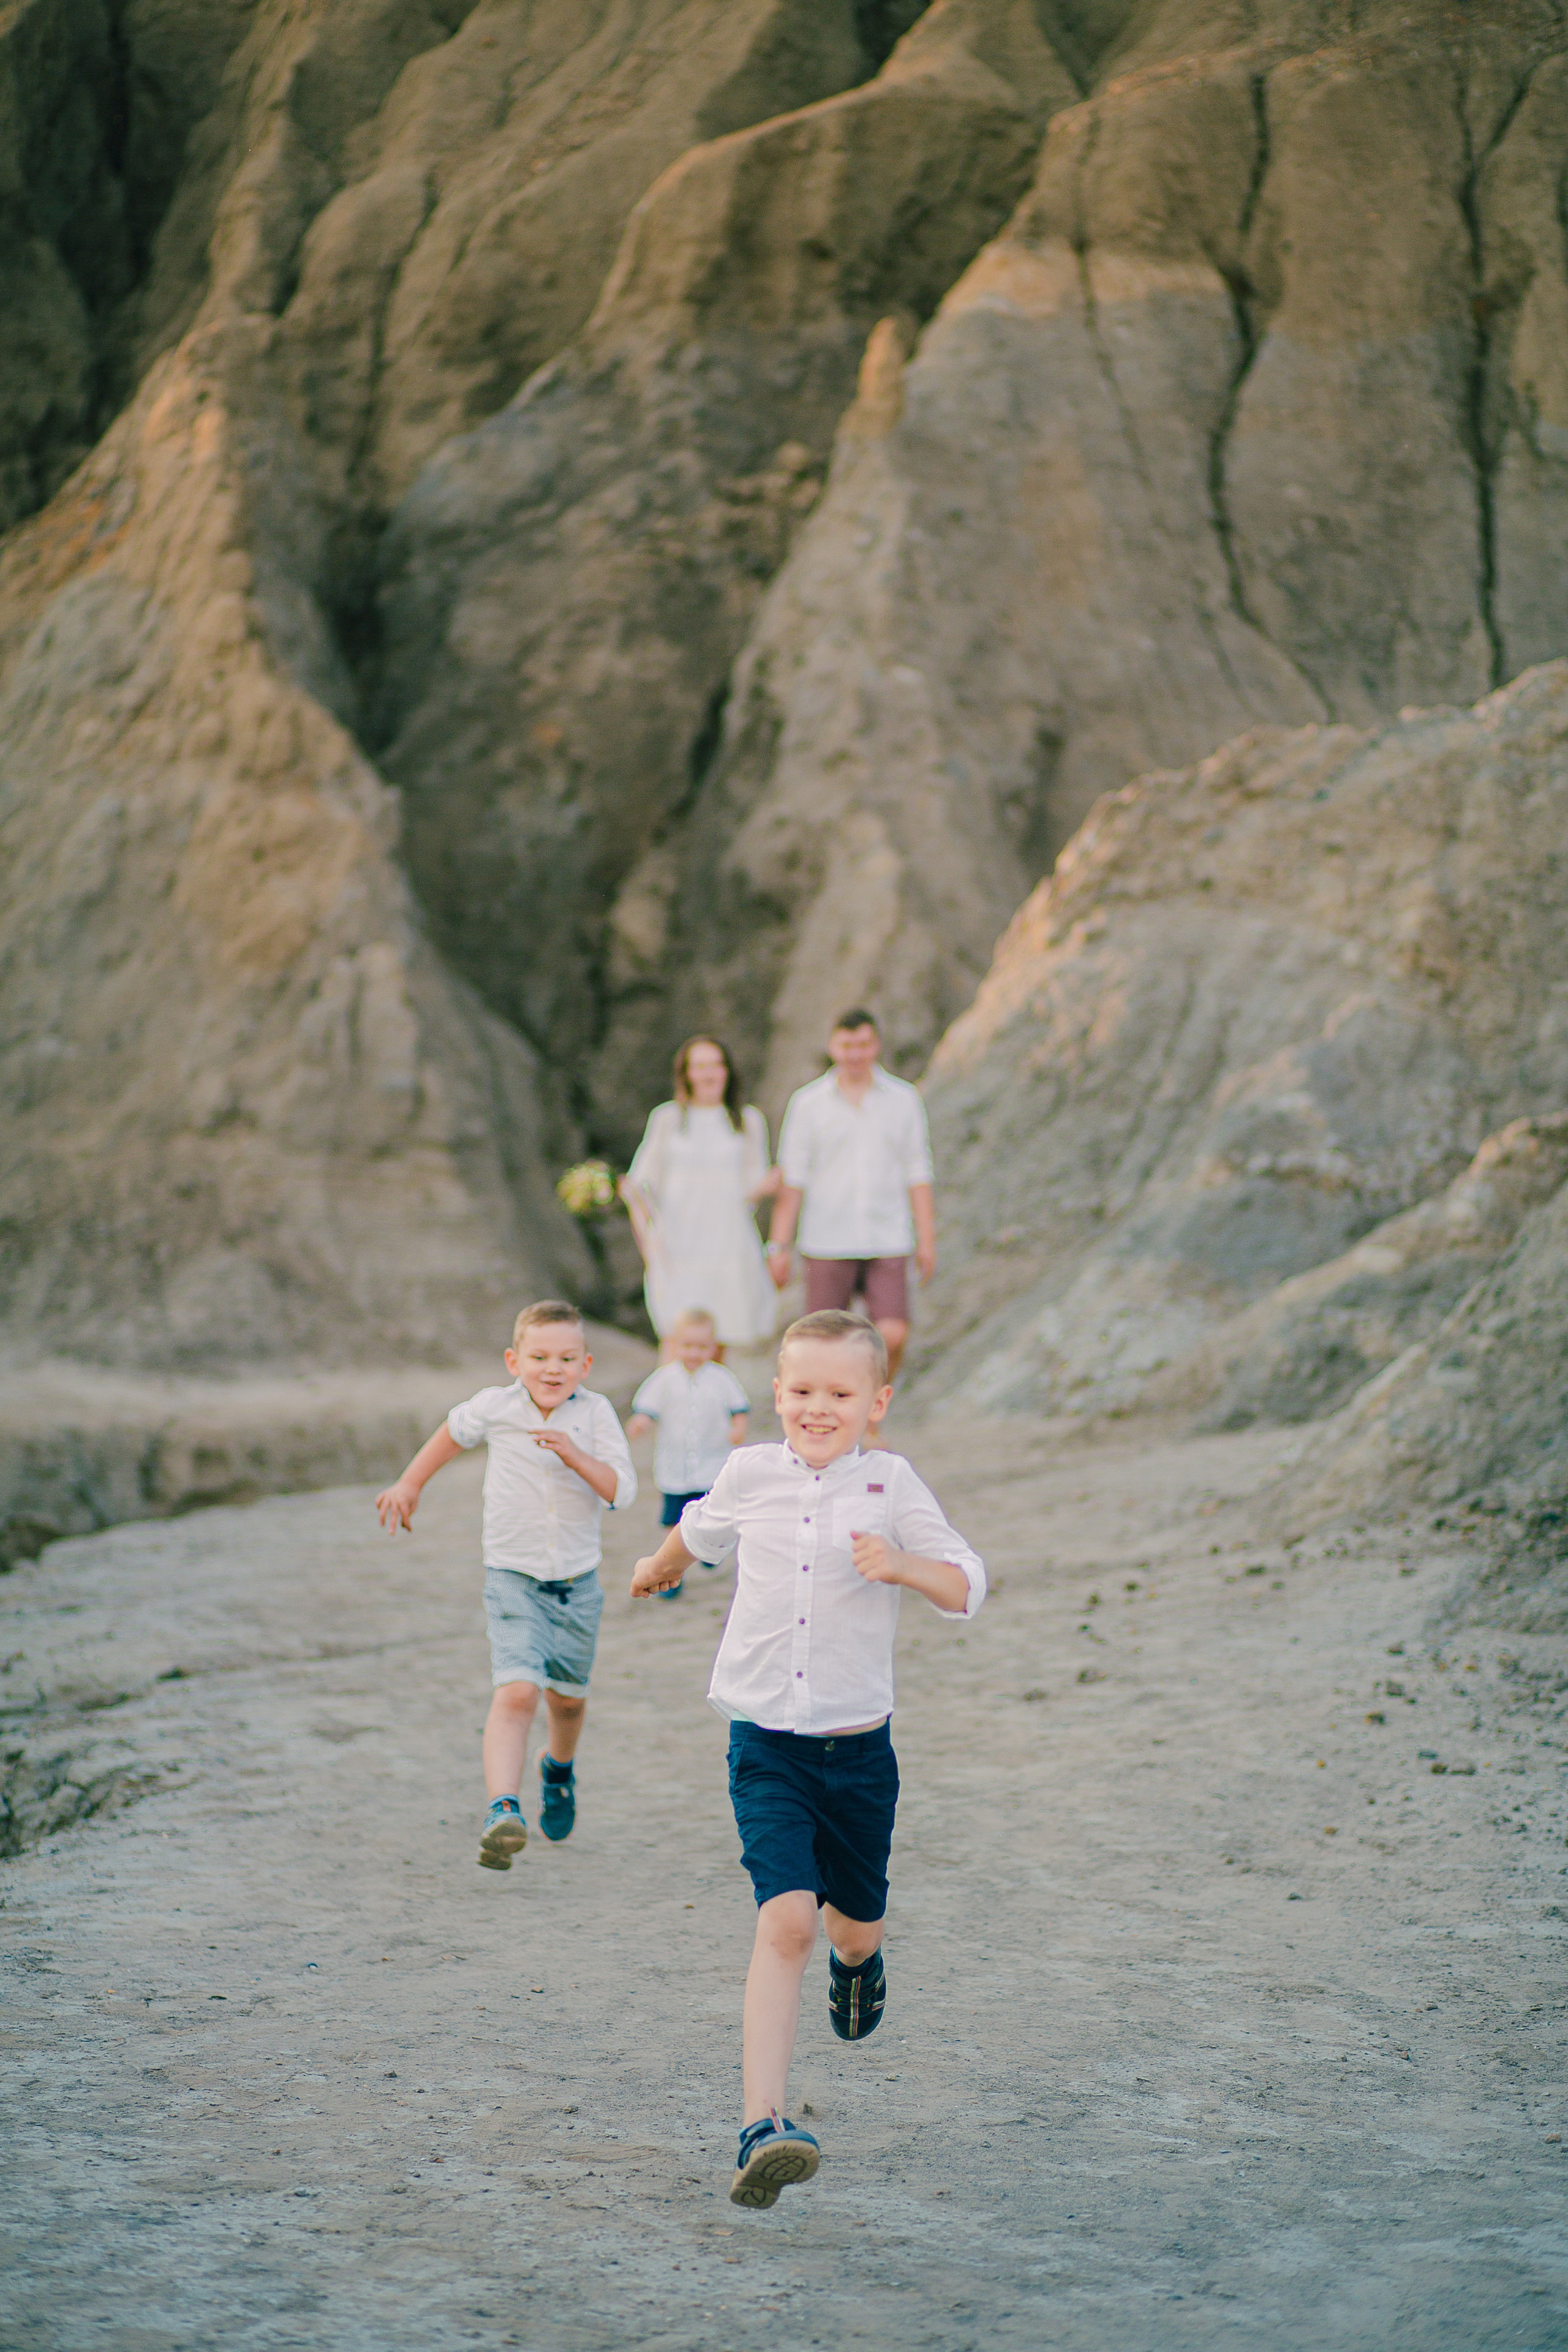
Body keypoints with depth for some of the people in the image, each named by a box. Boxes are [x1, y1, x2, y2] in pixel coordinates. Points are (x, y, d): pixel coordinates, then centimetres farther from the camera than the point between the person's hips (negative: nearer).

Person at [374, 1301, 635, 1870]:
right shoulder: (495, 1408, -6)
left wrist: (577, 1457, -29)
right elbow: (452, 1434, 16)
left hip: (577, 1580, 2)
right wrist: (410, 1484, 22)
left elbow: (622, 1491, -15)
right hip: (514, 1576, -2)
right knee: (517, 1692, -21)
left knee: (568, 1695, 20)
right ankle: (502, 1810, -28)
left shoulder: (595, 1413, -8)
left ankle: (559, 1766, 51)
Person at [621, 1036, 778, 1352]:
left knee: (717, 1351, 2)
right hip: (676, 1247, -1)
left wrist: (766, 1186, -14)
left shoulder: (748, 1121, 10)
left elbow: (751, 1189, 8)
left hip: (729, 1245, 1)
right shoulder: (668, 1119, 8)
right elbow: (643, 1181, 9)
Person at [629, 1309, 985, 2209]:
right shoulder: (750, 1473, 1)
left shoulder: (891, 1484, -5)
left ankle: (859, 1962, 58)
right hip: (767, 1745, -1)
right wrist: (663, 1563, 44)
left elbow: (968, 1588, -4)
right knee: (786, 1919, -19)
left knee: (855, 1922, 19)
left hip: (858, 1747, 1)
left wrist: (903, 1567, -24)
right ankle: (764, 2125, -22)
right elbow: (703, 1527, 25)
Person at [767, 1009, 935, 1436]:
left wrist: (927, 1240, 2)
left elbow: (917, 1174, 7)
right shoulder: (808, 1103, 2)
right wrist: (779, 1245, -3)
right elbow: (791, 1180, 2)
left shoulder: (904, 1099, 6)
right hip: (828, 1244, -1)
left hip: (888, 1244, 1)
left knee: (892, 1336, -11)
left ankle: (873, 1415, 13)